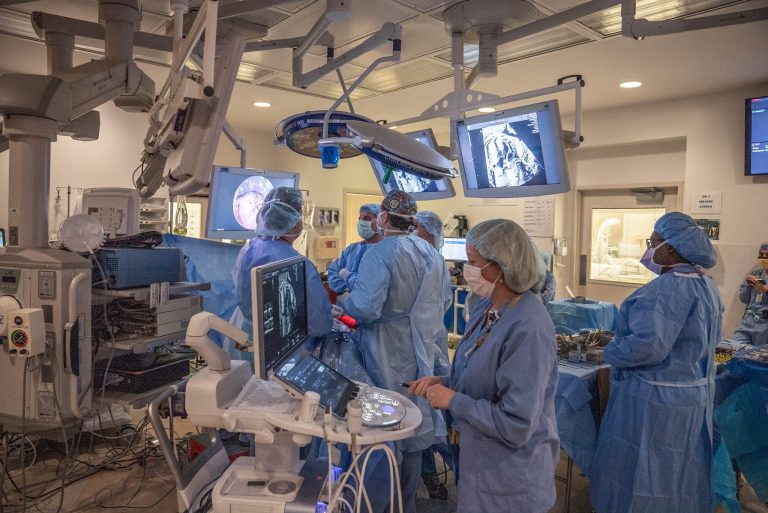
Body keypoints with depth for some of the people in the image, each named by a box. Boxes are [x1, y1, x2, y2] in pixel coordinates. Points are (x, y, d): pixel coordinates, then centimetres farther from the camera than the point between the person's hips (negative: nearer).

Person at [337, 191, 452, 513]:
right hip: (422, 350, 7)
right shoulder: (432, 253, 5)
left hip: (389, 355, -7)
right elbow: (444, 301, 13)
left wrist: (342, 302, -7)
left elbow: (364, 308, -27)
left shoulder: (379, 254, -20)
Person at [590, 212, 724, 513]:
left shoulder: (670, 286, -24)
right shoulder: (706, 284, 7)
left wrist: (610, 353, -16)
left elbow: (649, 345, -32)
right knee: (674, 472, 22)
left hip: (655, 397, -9)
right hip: (693, 392, 9)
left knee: (639, 475, 7)